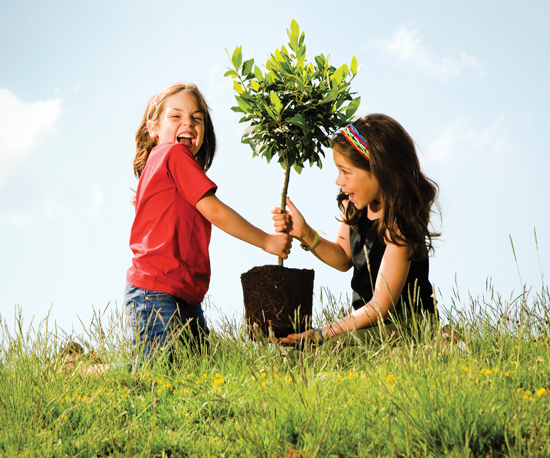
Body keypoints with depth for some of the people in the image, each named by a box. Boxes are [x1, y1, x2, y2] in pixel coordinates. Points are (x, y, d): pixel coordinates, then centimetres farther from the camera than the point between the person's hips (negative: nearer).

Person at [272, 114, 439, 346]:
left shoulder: (399, 222, -22)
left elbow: (381, 306, -20)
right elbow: (344, 258, 14)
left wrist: (320, 334, -21)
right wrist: (305, 234, -4)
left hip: (405, 325, -7)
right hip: (369, 320, 7)